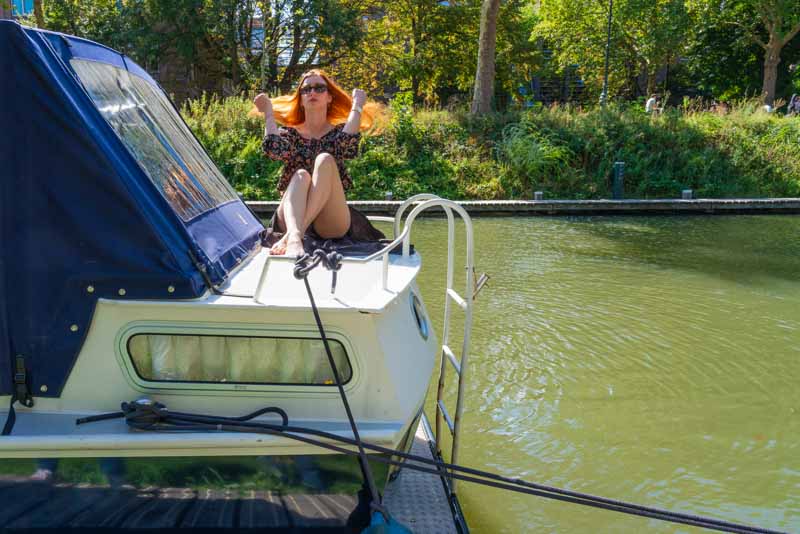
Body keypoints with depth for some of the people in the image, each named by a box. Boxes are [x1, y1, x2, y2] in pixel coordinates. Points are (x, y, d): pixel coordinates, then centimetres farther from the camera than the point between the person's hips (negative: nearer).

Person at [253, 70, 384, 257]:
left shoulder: (339, 131, 14)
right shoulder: (290, 133, 16)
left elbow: (349, 147, -12)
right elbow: (273, 149, -8)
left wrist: (357, 106, -3)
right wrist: (268, 112, 3)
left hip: (332, 225, -1)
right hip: (292, 218, 1)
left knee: (325, 159, -24)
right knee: (301, 175, -27)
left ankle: (292, 234, -47)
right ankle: (293, 237, -59)